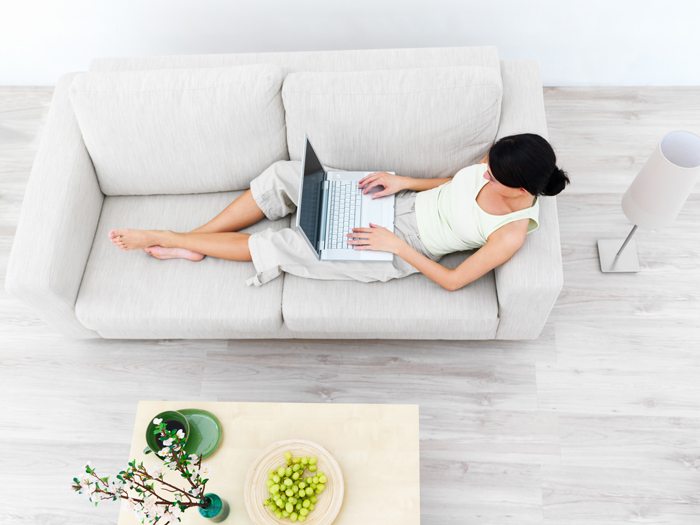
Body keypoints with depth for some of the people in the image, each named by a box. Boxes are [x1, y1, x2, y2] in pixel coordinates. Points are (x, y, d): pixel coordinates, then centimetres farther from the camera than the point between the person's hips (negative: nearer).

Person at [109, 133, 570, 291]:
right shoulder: (498, 167, -6)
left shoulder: (511, 233, -25)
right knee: (284, 175, -7)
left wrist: (395, 245, -21)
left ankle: (162, 238, 8)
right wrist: (403, 181, -2)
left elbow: (454, 280, -21)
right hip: (404, 202, 7)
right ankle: (190, 241, 7)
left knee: (276, 246, -12)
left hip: (404, 253, -7)